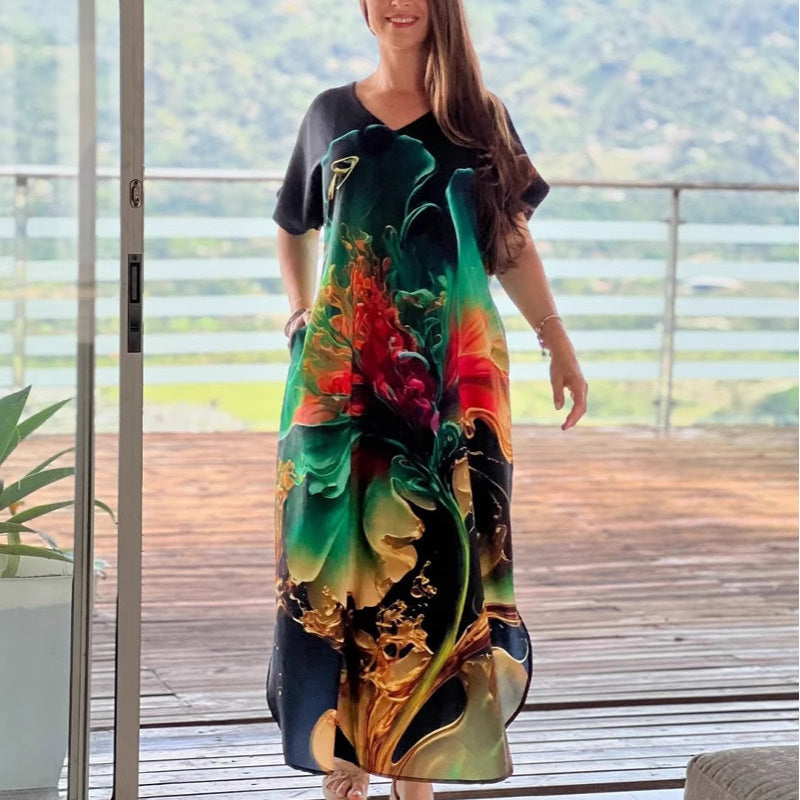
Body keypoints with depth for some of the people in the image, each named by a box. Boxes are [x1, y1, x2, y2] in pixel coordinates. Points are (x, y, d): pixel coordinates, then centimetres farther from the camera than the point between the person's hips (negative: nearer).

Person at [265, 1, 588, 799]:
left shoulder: (479, 119, 7)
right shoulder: (332, 115, 10)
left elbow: (513, 245, 10)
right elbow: (292, 228, 23)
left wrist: (559, 344, 5)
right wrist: (299, 313, 10)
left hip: (451, 371, -1)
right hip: (342, 374, 1)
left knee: (435, 553, -1)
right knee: (340, 554, -1)